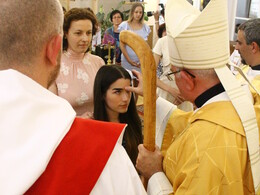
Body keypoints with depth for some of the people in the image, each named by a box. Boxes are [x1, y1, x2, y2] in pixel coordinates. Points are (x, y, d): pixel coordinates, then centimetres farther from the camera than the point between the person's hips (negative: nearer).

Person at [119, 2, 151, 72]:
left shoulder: (145, 27, 8)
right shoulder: (124, 25, 1)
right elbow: (122, 46, -1)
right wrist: (129, 61, -9)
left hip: (142, 62, 2)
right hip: (127, 62, -2)